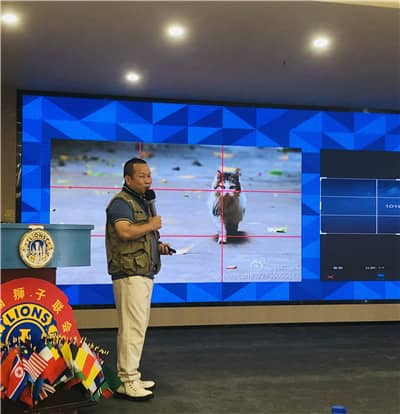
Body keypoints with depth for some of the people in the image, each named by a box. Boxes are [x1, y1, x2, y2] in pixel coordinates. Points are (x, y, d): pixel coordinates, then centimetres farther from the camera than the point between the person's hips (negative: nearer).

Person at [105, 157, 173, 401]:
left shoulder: (144, 203, 22)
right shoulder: (121, 202, -10)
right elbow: (125, 231, -27)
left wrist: (158, 246, 12)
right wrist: (152, 225, -13)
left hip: (144, 274, 10)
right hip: (130, 274, -10)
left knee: (137, 327, 13)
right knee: (133, 327, -10)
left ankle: (131, 376, 22)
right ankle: (127, 383, -5)